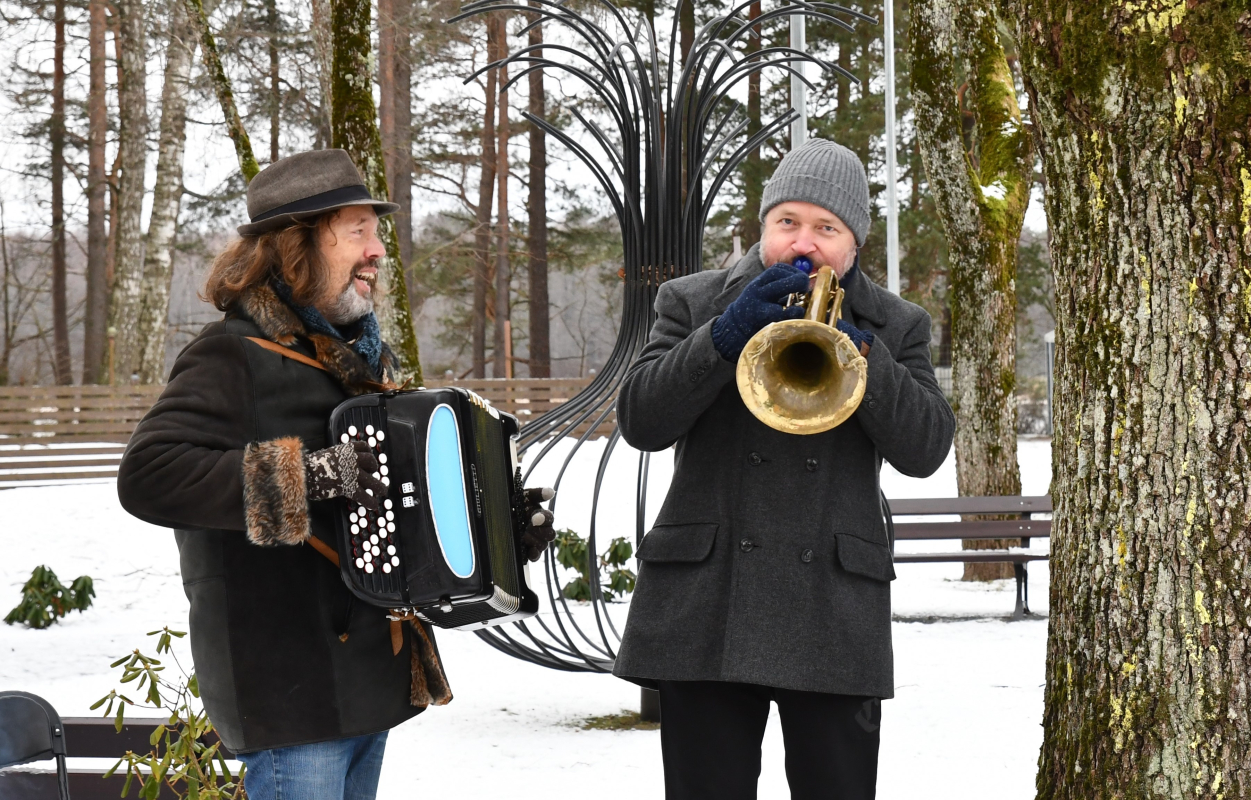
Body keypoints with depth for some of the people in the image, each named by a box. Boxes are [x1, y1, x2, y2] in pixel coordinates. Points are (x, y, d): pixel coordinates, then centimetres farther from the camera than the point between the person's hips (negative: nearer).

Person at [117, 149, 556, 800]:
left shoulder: (363, 357, 17)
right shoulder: (235, 358, -11)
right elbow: (146, 476, -26)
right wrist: (308, 474, -31)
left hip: (369, 674, 9)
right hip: (290, 689, -9)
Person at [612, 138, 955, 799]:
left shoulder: (894, 327, 13)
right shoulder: (693, 304, 11)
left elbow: (925, 450, -1)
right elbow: (640, 421, -3)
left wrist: (855, 347, -13)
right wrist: (728, 333, -14)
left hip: (835, 617, 0)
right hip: (705, 613, 0)